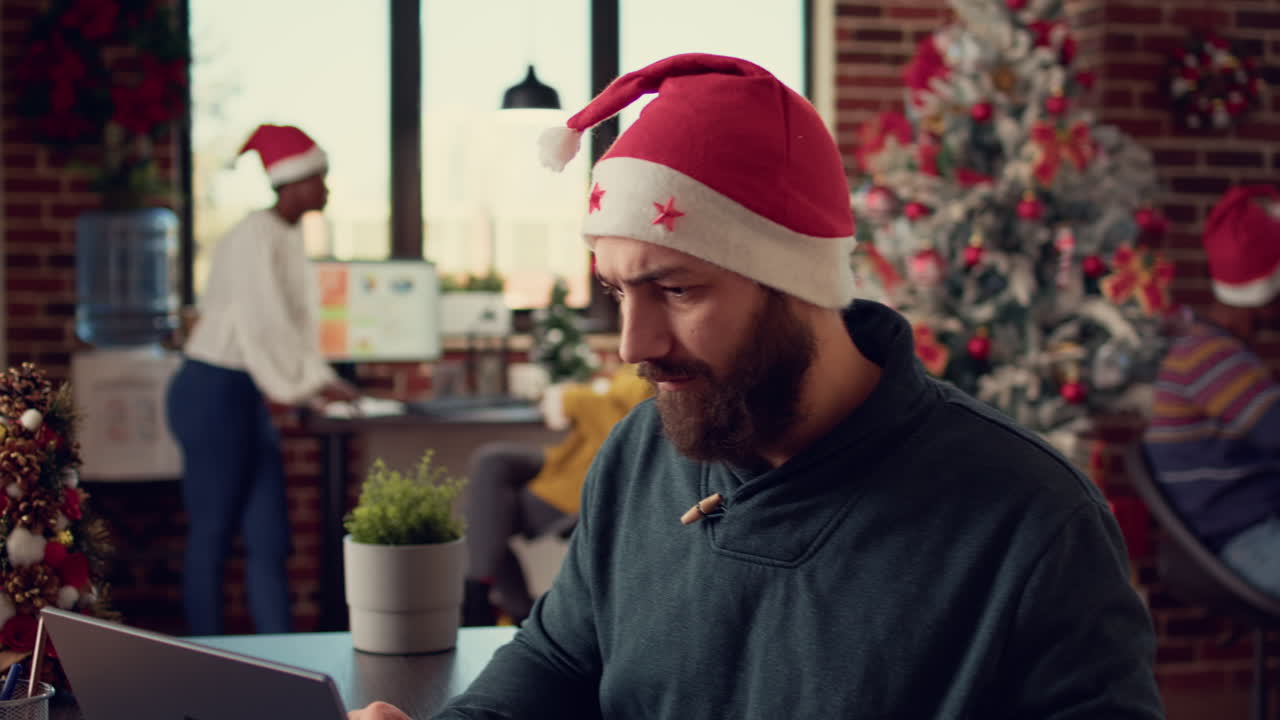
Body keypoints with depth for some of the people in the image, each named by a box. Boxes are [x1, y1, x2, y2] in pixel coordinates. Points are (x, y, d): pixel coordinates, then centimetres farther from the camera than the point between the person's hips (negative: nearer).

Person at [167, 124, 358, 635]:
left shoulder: (286, 237, 13)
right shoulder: (255, 236, -15)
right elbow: (263, 324, -21)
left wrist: (313, 383, 9)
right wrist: (316, 382, -17)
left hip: (244, 398, 9)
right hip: (214, 395, -9)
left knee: (269, 541, 7)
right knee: (211, 537, 0)